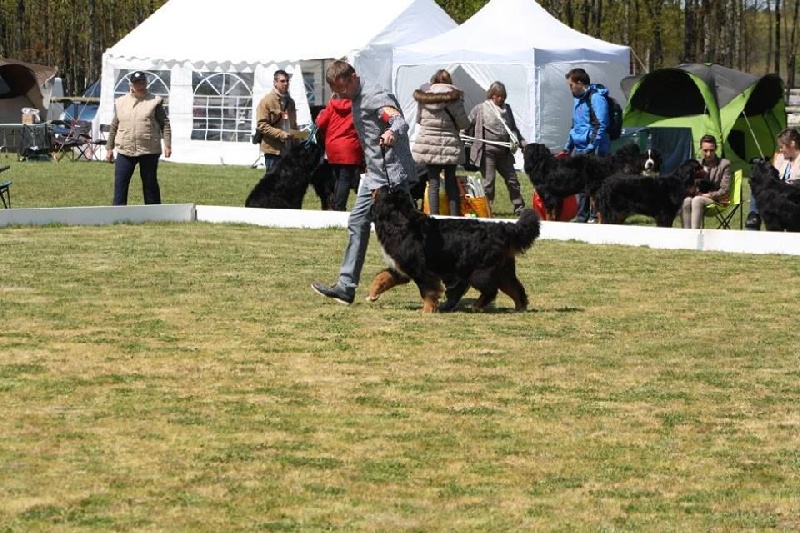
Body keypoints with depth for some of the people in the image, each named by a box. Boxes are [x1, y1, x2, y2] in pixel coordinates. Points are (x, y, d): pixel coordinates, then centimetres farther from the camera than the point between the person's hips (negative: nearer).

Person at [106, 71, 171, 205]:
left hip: (149, 151, -2)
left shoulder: (154, 102, 3)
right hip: (125, 151, 2)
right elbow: (114, 127, 16)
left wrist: (167, 145, -7)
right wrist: (109, 148, 14)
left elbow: (165, 124, 1)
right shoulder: (121, 103, 11)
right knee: (120, 183, -3)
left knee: (150, 183, 6)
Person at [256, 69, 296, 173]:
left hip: (289, 149, 7)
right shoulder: (267, 101, -7)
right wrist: (281, 134, -19)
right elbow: (261, 125, -13)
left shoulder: (290, 102, 16)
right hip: (273, 149, -7)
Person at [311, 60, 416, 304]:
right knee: (357, 223, 8)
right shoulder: (357, 99, 12)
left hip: (392, 175, -10)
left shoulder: (375, 96, -18)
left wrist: (392, 132, -56)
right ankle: (346, 287, 9)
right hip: (374, 176, 10)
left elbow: (400, 121, -34)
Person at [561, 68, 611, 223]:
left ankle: (595, 216, 1)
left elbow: (600, 126, -19)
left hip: (593, 151, -9)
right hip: (578, 149, 9)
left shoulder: (596, 98, -12)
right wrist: (567, 148, 25)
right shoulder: (578, 98, 17)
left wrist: (591, 149, -23)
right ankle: (582, 216, 16)